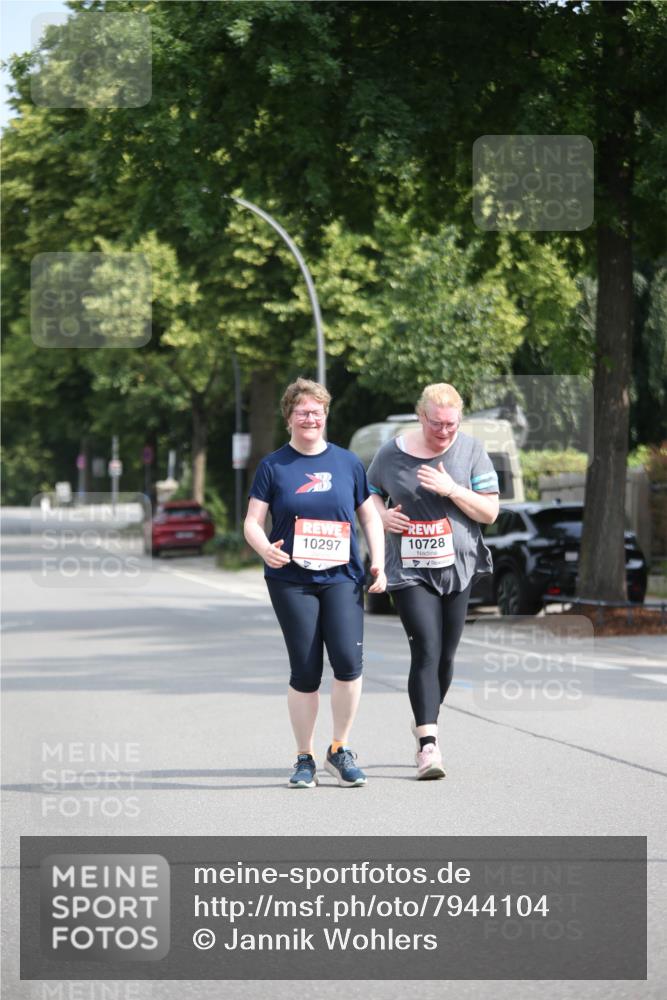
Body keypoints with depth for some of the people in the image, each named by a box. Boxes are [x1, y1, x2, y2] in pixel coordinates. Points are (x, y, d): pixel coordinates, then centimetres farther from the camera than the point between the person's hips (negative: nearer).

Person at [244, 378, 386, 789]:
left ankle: (340, 751, 2)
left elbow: (371, 517, 15)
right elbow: (252, 522, 3)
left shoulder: (347, 462, 9)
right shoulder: (274, 466, 5)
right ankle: (305, 759, 14)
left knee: (348, 660, -15)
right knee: (305, 672, -1)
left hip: (341, 576, 1)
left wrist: (379, 562, 2)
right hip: (291, 581, -1)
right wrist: (266, 548, -19)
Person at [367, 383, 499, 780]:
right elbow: (371, 494, 15)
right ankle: (429, 745, -19)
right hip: (410, 569, -2)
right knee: (426, 652, -15)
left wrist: (451, 489, -17)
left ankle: (426, 723, 33)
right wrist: (382, 515, -7)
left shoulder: (471, 451, -1)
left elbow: (490, 511, -3)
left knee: (445, 655, 10)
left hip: (457, 567, 2)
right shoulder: (392, 453, -2)